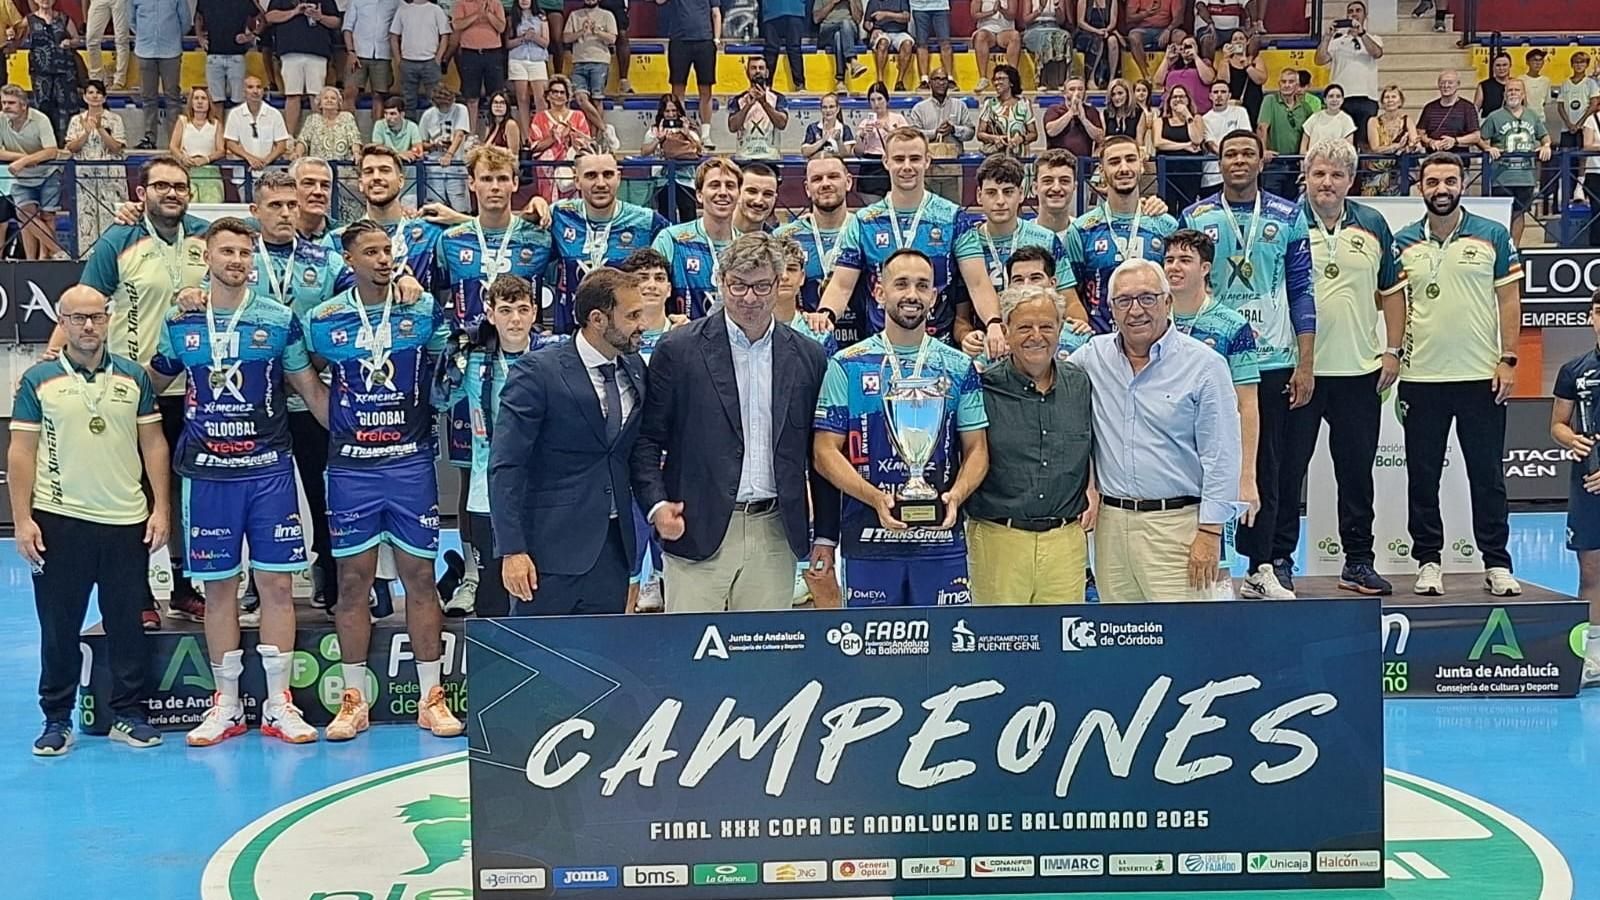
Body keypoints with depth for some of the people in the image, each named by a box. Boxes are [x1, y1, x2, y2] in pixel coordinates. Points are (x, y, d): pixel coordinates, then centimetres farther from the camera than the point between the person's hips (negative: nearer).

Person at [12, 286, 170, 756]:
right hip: (59, 521, -1)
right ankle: (57, 720, 16)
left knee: (127, 625, 7)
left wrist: (160, 508, 1)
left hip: (127, 522, 1)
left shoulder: (133, 376, 6)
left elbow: (153, 443, 8)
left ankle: (128, 714, 18)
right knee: (59, 627, 6)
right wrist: (22, 519, -6)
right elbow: (21, 451, 0)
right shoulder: (38, 379, 1)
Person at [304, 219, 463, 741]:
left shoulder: (423, 310, 0)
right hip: (350, 466, 0)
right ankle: (354, 699, 13)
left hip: (410, 461, 0)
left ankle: (430, 698, 12)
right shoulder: (323, 319, 0)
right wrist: (343, 423, 8)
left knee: (420, 575, 4)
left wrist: (420, 413, 6)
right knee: (353, 580, 4)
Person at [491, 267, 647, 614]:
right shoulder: (538, 372, -10)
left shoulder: (635, 368, 9)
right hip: (554, 545, -5)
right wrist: (512, 550, -18)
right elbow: (505, 466, -13)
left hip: (613, 545, 6)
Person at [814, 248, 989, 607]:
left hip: (942, 540, 1)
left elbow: (976, 449, 9)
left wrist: (955, 496, -11)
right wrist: (876, 498, -15)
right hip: (868, 540, -1)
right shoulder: (846, 366, 4)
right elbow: (826, 450, 0)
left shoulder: (959, 369, 9)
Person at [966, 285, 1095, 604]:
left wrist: (1094, 488, 11)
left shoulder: (1080, 383, 10)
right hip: (999, 539, -3)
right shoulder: (984, 387, -3)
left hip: (1066, 539, 3)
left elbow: (1094, 447, 23)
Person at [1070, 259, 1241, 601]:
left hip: (1177, 523, -4)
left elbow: (1221, 456, -5)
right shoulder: (1093, 356, 9)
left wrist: (1209, 531, -10)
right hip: (1110, 521, 4)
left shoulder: (1205, 364, -3)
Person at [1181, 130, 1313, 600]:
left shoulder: (1288, 217, 4)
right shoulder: (1196, 217, 4)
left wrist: (1305, 364, -1)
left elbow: (1301, 292, 5)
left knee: (1266, 468, 4)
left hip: (1272, 361, 0)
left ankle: (1262, 567, 11)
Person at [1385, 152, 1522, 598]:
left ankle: (1497, 563, 11)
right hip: (1422, 376, 2)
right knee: (1422, 476, 5)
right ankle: (1428, 562, 14)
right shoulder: (1404, 243, 7)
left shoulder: (1493, 236, 3)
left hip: (1482, 376, -1)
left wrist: (1508, 359, -5)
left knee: (1487, 474, 3)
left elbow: (1509, 300, 2)